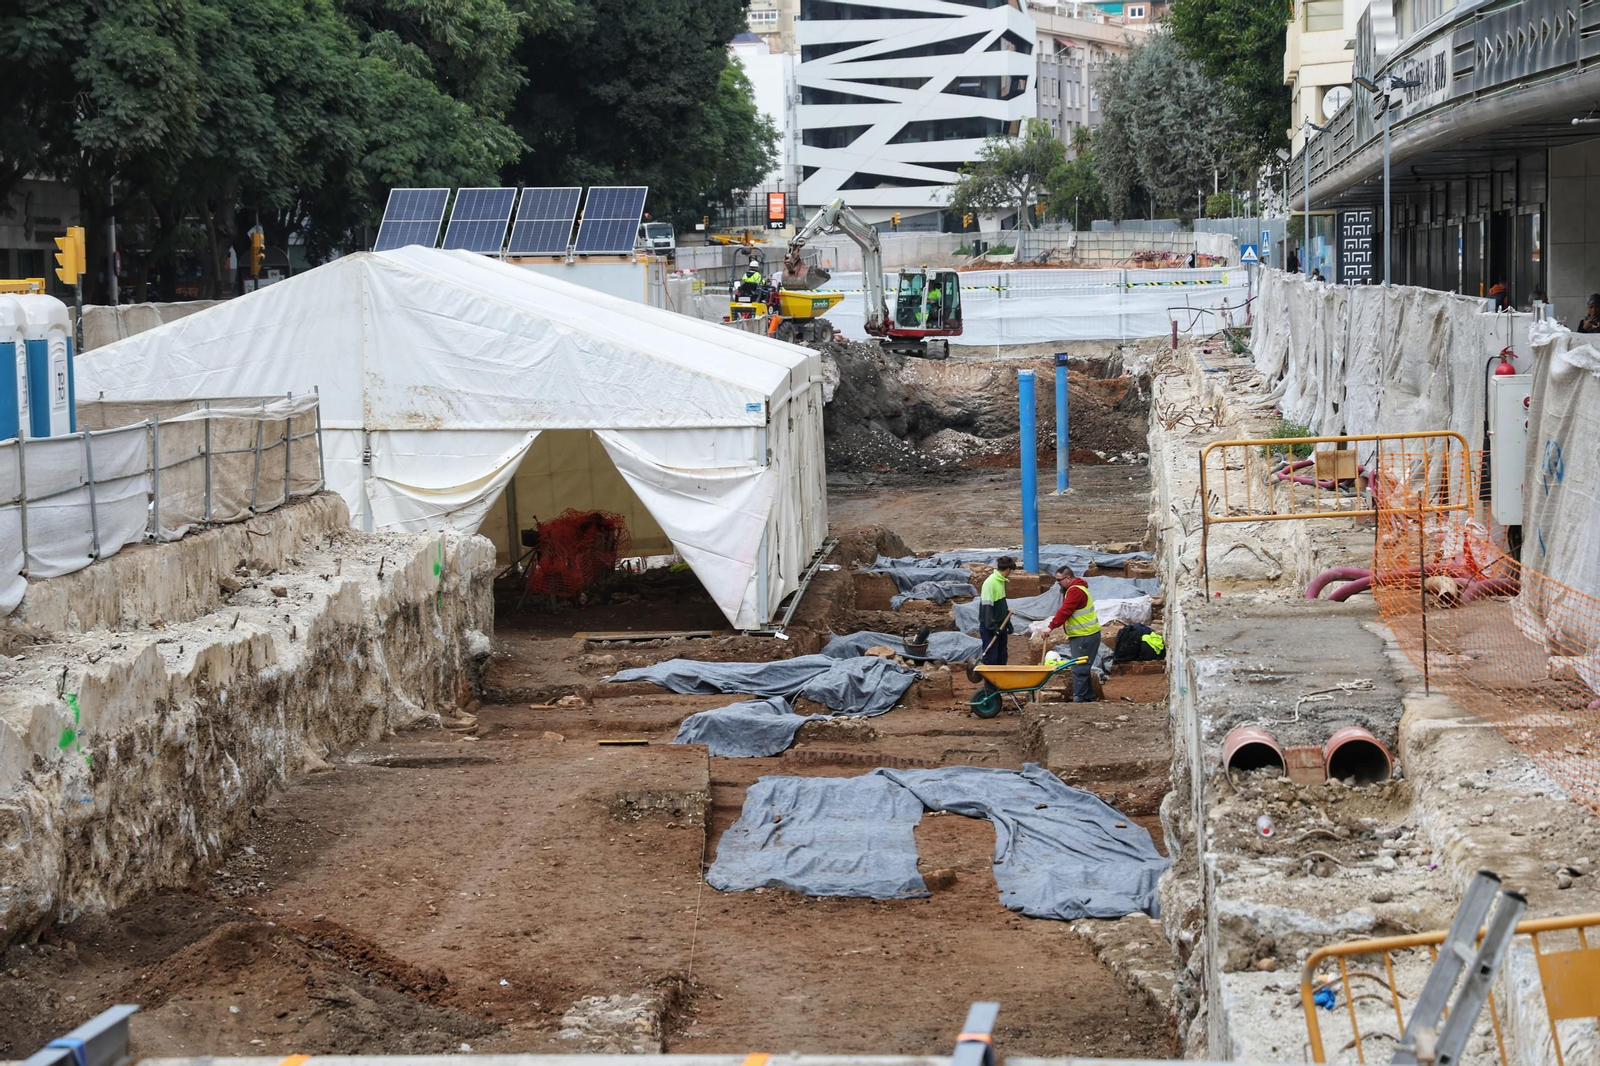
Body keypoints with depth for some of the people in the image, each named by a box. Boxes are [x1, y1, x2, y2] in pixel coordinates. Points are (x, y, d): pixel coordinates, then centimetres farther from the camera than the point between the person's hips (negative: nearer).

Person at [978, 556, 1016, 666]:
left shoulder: (1001, 581, 10)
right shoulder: (990, 583, -18)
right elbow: (986, 606, -20)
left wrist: (1008, 622, 20)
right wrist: (992, 626, -21)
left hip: (1000, 625, 9)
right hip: (990, 628, -9)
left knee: (1002, 656, 12)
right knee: (991, 657, -5)